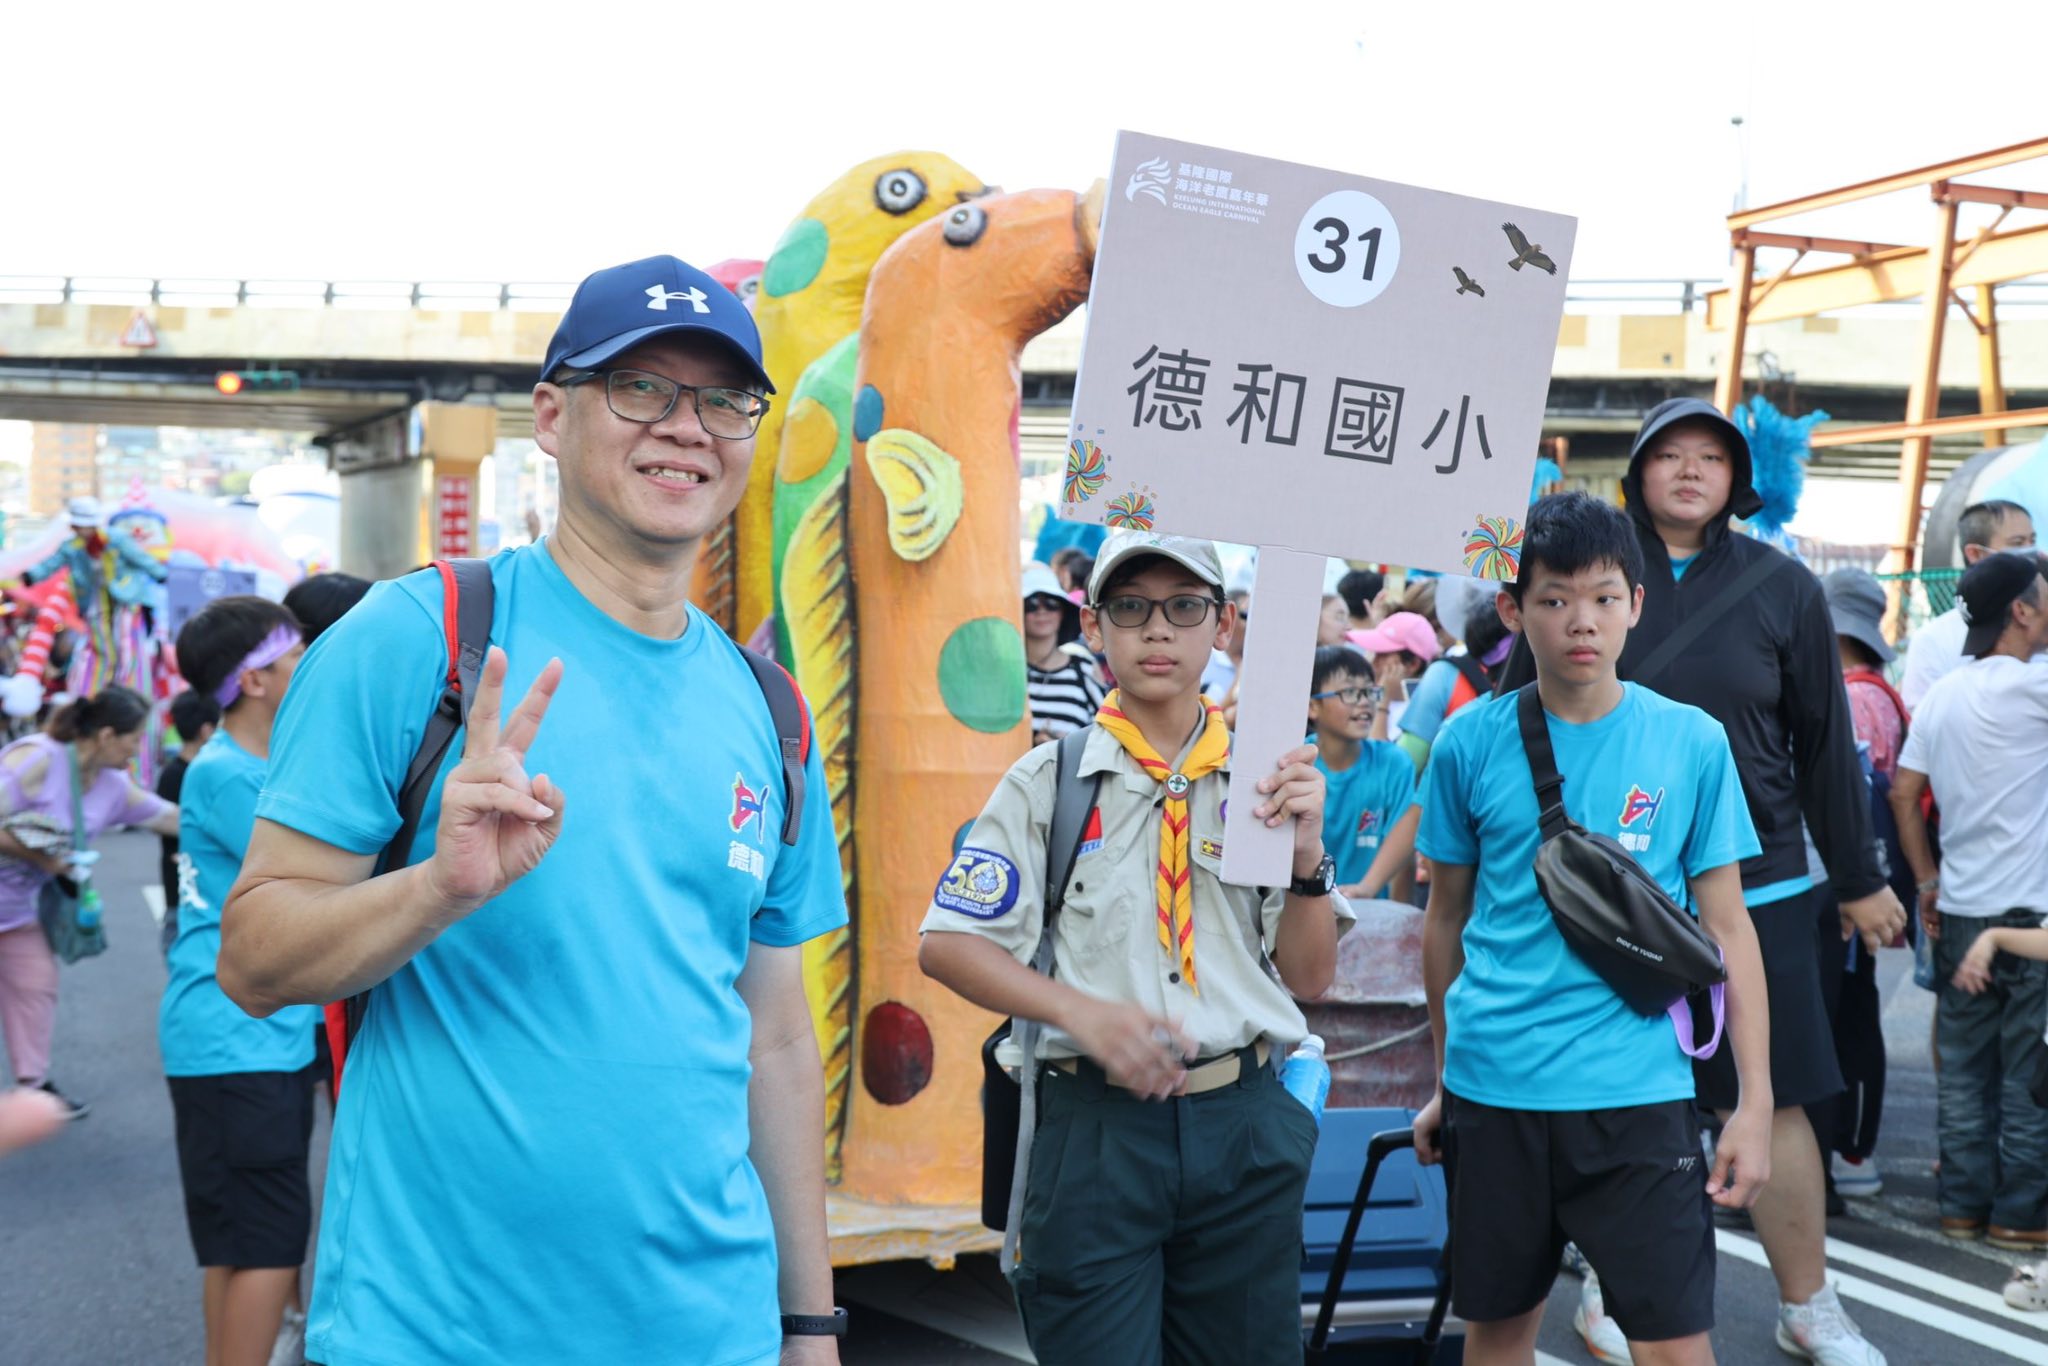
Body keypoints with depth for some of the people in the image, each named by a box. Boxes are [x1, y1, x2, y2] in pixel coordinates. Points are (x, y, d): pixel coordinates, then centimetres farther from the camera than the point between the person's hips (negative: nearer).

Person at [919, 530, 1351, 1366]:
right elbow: (945, 944, -3)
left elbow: (1310, 978, 6)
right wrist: (1083, 1012, -16)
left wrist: (1306, 851, -11)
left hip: (1245, 1120, 3)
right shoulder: (1050, 781, 0)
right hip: (1097, 1120, -2)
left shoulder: (1265, 779, 6)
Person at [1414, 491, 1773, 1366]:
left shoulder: (1693, 743, -2)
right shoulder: (1469, 744, 0)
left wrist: (1755, 1101, -2)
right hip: (1492, 1088, 1)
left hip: (1638, 1092, -1)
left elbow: (1727, 928, 2)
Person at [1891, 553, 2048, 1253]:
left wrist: (1928, 880, 14)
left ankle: (1964, 1203, 18)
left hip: (1959, 908, 6)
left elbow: (1903, 794, 9)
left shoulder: (1942, 692, 8)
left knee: (1963, 1066, 11)